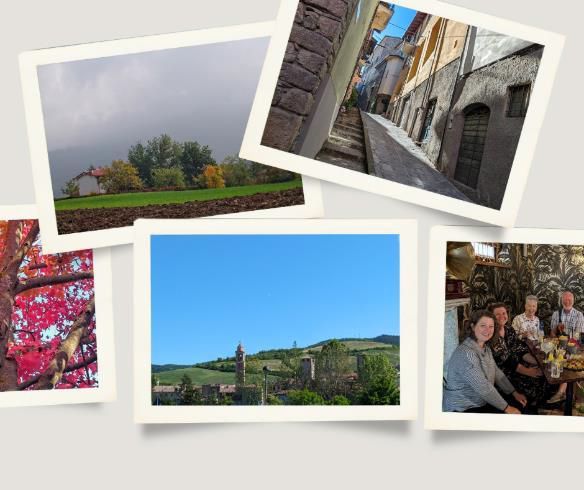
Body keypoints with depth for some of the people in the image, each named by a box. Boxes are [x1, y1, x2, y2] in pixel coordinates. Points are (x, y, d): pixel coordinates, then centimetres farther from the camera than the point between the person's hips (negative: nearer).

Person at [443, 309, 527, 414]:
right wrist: (506, 408, -18)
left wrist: (514, 393, 6)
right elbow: (483, 388, -27)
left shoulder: (485, 348, 4)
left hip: (483, 402, 10)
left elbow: (497, 373, 12)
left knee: (518, 403, 10)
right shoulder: (465, 353, -27)